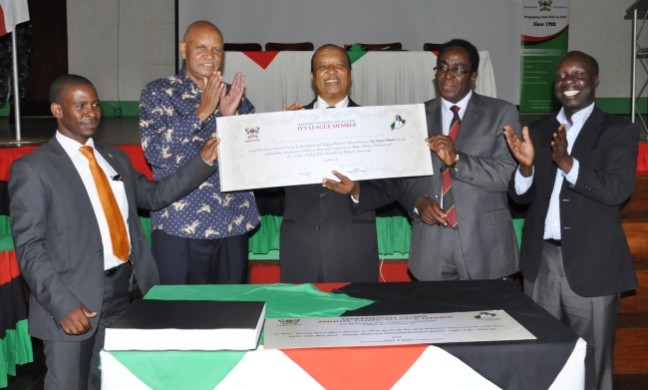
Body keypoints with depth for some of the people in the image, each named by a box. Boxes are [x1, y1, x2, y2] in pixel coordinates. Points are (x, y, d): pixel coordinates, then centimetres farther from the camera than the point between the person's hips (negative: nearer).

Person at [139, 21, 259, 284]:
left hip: (233, 225, 3)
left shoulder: (235, 95, 10)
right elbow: (155, 152, -11)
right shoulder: (158, 93, 2)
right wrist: (201, 112, -16)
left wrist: (231, 116, -9)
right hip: (178, 226, -3)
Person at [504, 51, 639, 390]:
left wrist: (566, 162, -29)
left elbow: (618, 190, -16)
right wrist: (526, 165, -14)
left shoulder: (619, 131, -2)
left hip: (591, 262, -4)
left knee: (590, 363, 8)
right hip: (542, 260, 4)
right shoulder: (539, 130, 10)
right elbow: (521, 197, 6)